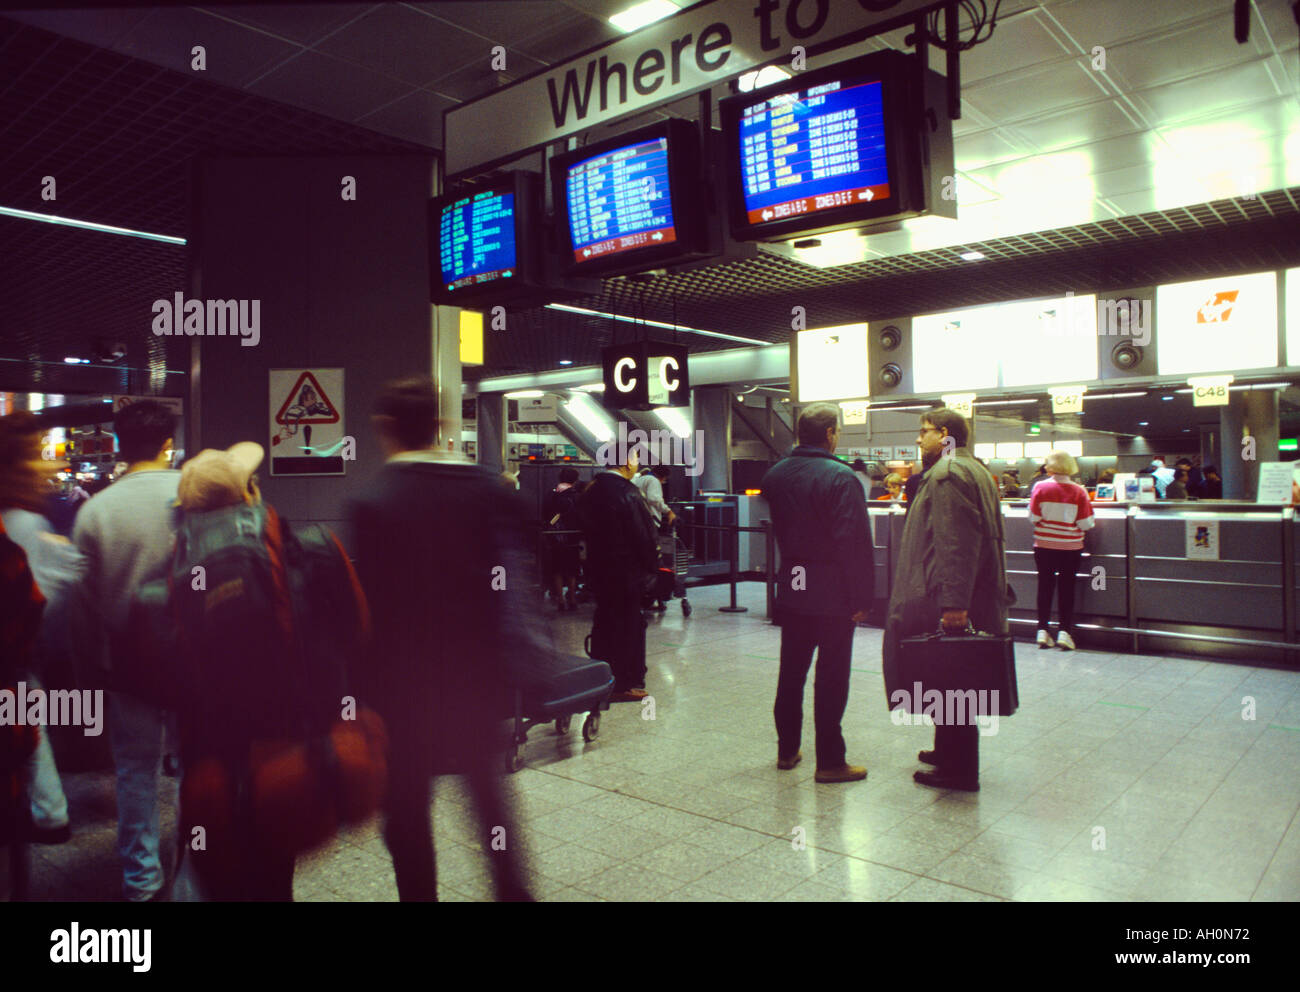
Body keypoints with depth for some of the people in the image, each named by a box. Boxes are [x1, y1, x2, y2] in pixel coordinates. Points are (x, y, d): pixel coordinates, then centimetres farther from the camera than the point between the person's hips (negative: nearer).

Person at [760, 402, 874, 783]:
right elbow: (855, 542, -18)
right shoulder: (840, 477, -16)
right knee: (831, 679, 3)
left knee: (791, 672, 16)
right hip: (833, 594, -6)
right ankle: (829, 762, 11)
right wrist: (863, 597, -13)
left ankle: (787, 749, 28)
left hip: (791, 590, 6)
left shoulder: (775, 475, 4)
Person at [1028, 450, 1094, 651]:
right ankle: (1064, 632, 6)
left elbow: (1033, 518, -8)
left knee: (1045, 586, 10)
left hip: (1044, 545, 0)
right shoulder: (1079, 491, -9)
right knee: (1066, 588, 9)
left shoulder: (1040, 488, -10)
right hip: (1070, 547, 0)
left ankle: (1043, 630, 12)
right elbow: (1086, 524, -9)